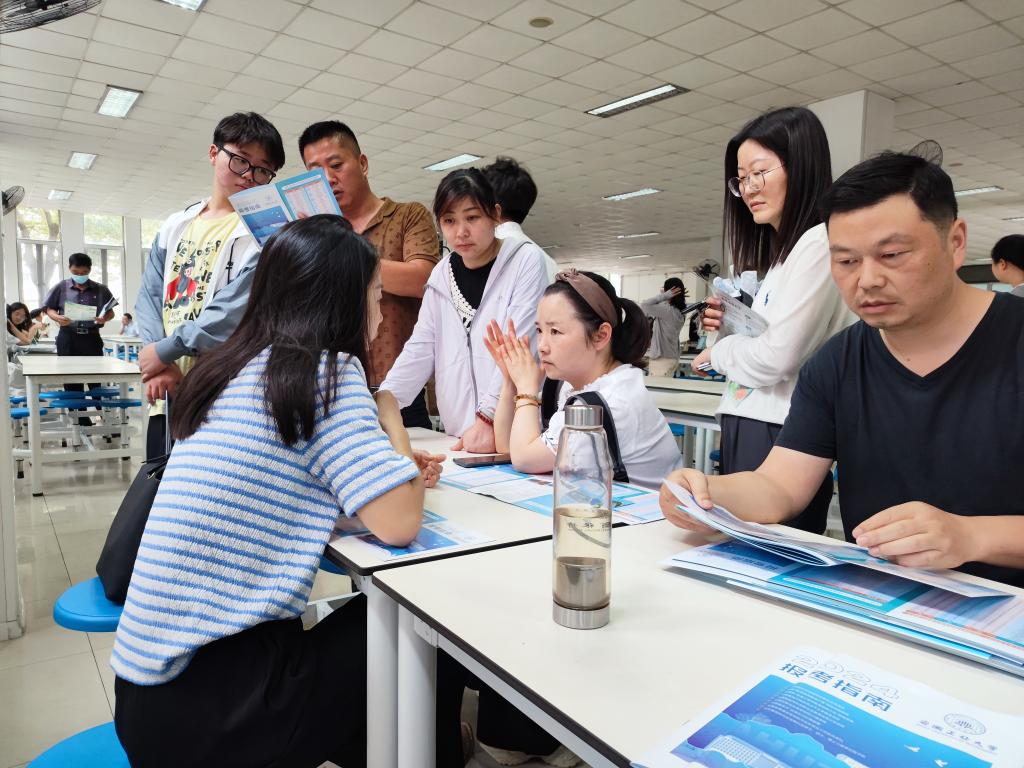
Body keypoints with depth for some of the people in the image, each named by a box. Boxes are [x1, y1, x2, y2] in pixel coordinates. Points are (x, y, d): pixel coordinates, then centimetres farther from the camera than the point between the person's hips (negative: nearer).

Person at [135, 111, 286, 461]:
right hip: (168, 393, 6)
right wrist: (158, 366, -5)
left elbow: (236, 308, -14)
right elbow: (150, 297, 11)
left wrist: (165, 350, -10)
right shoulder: (175, 226, 15)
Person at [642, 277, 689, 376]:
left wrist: (665, 295, -17)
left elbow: (644, 305, -21)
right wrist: (664, 296, 4)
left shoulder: (667, 310, -19)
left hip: (662, 359, -9)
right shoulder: (679, 311, 8)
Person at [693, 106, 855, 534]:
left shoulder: (819, 244, -11)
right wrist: (732, 325, 5)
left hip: (778, 438, -9)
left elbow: (777, 357, -18)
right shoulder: (781, 251, 19)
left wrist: (717, 353, -1)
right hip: (748, 431, 9)